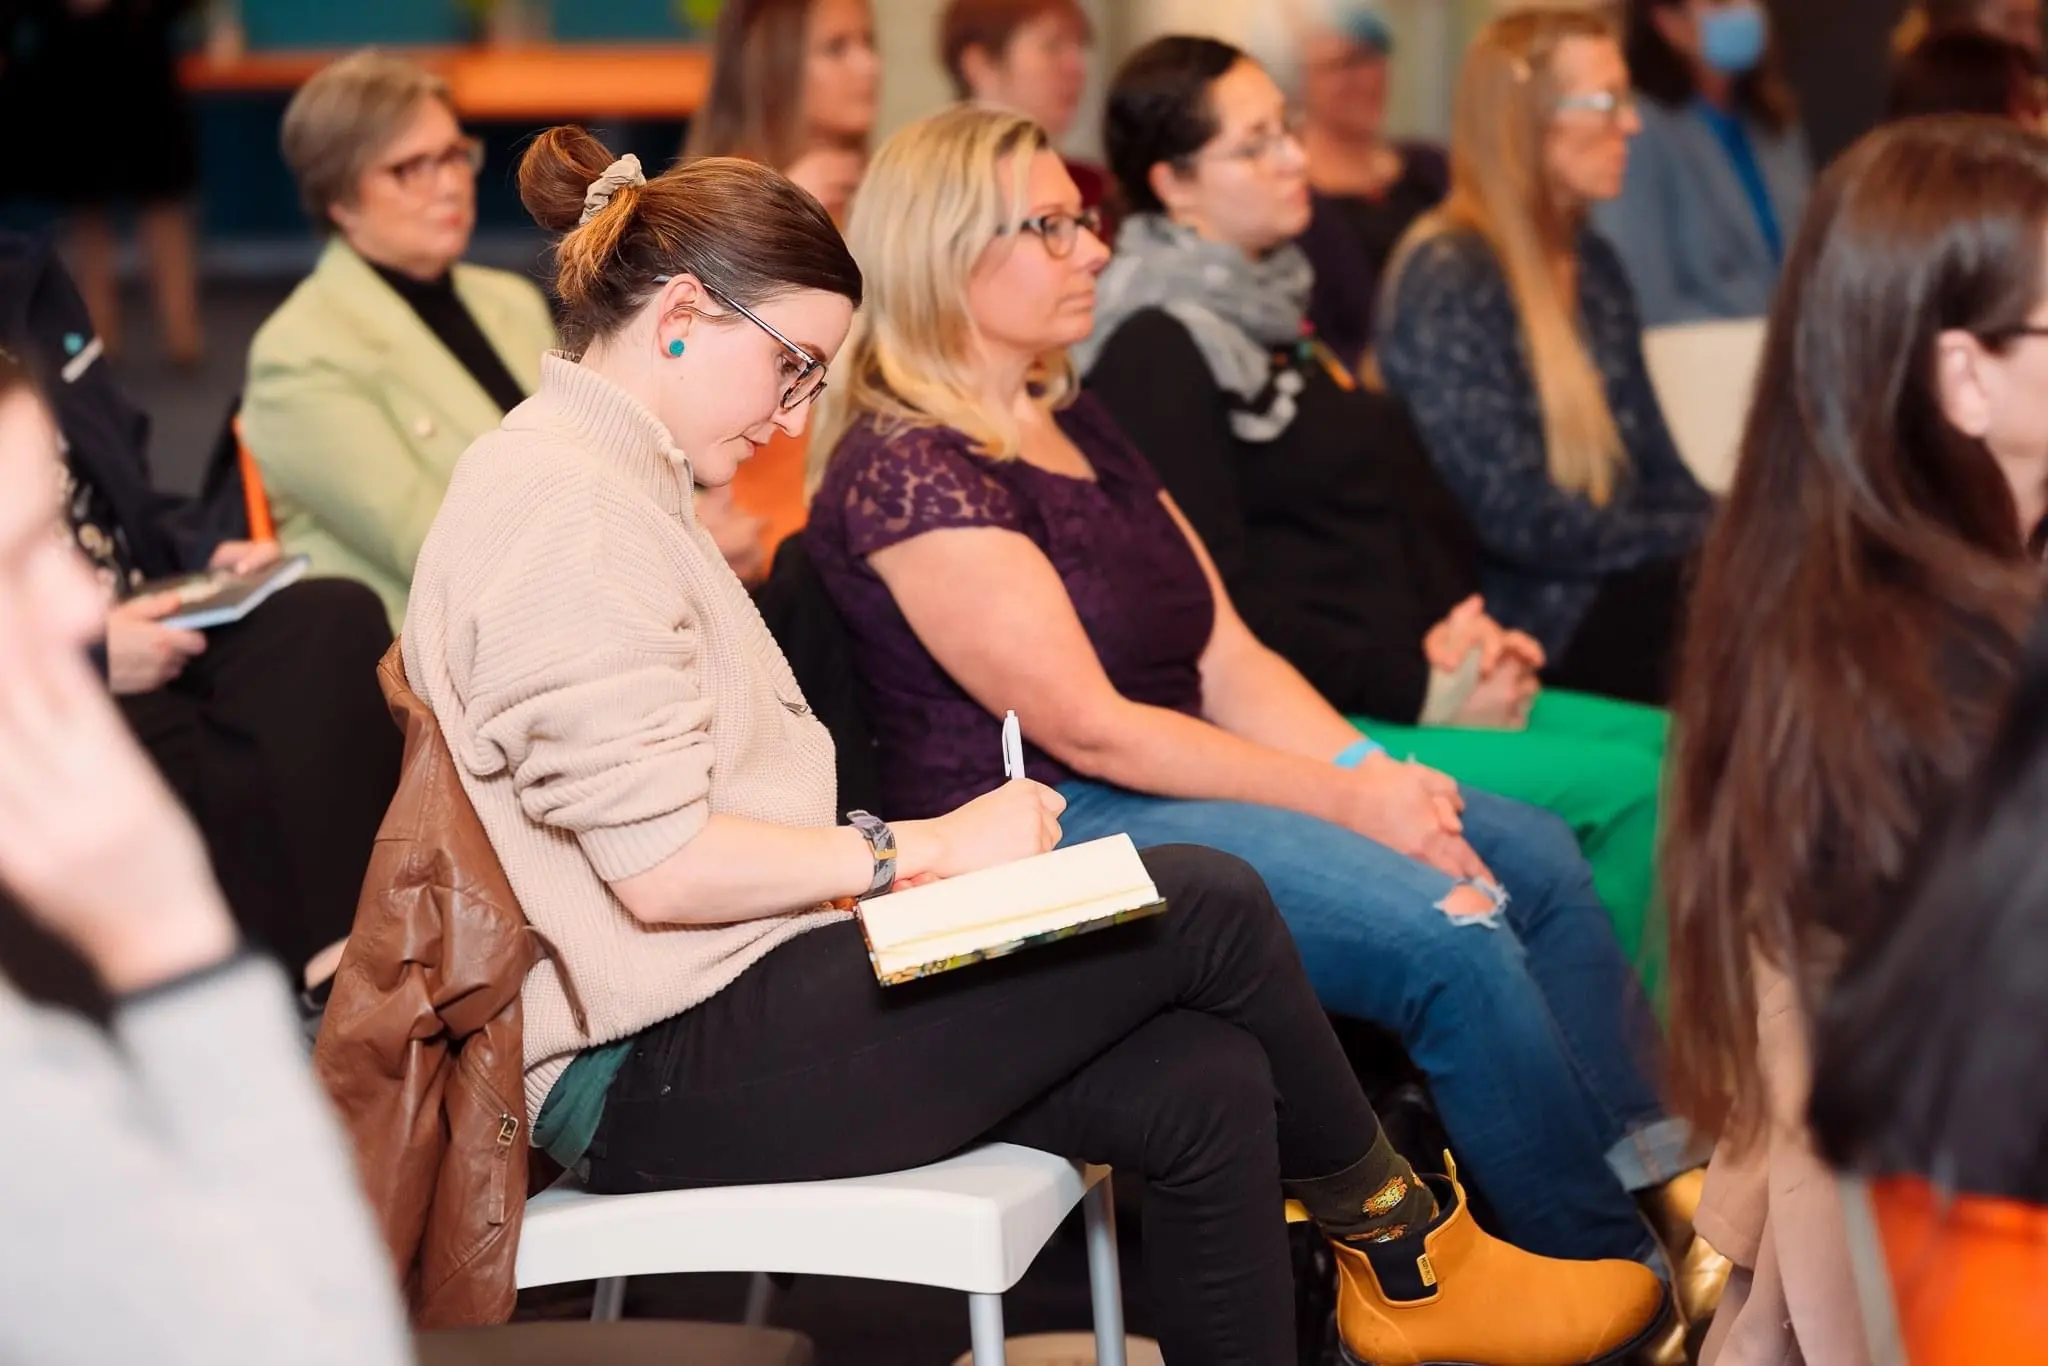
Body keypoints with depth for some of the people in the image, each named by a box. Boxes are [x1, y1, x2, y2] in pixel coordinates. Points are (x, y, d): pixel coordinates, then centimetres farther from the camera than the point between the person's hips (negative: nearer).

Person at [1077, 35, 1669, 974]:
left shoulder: (1273, 310, 19)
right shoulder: (1157, 354, -9)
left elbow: (1410, 514, 24)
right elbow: (1215, 605, -16)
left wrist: (1458, 634, 3)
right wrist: (1417, 689, -15)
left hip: (1415, 681, 9)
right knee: (1629, 789, -21)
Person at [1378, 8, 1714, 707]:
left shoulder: (1591, 263, 14)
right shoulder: (1447, 283, -12)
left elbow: (1655, 468, 15)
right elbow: (1516, 519, -18)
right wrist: (1712, 542, -13)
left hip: (1614, 586, 8)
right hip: (1533, 628, -8)